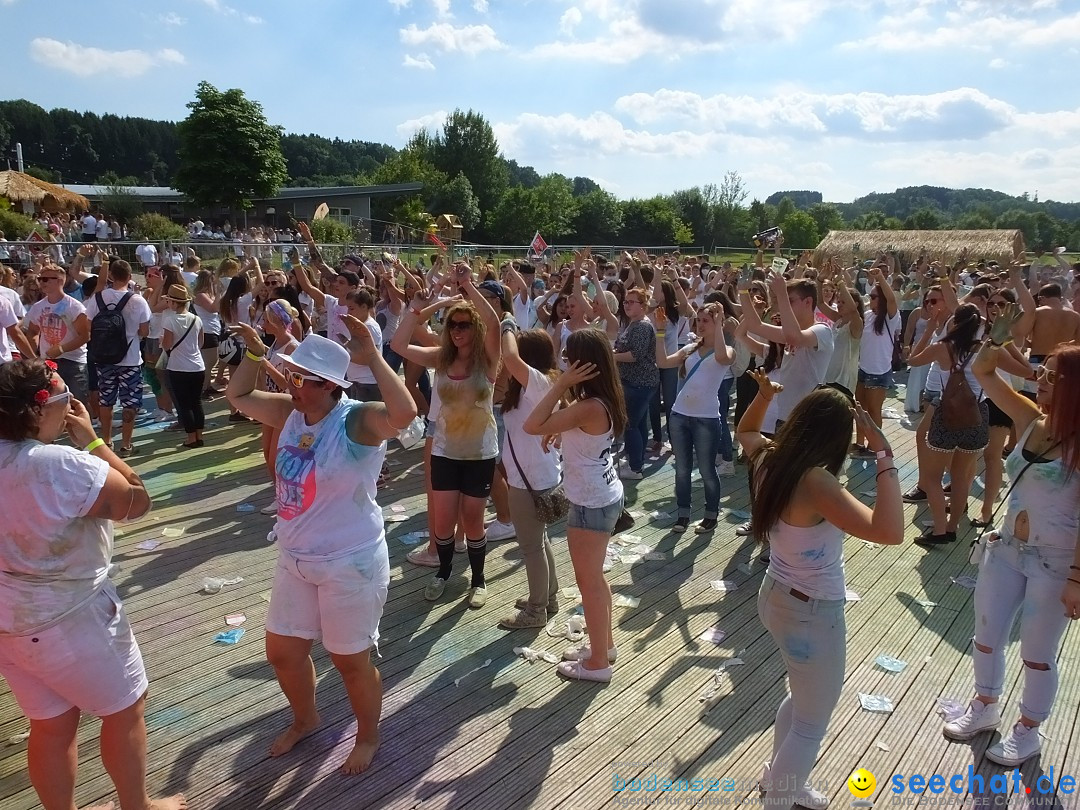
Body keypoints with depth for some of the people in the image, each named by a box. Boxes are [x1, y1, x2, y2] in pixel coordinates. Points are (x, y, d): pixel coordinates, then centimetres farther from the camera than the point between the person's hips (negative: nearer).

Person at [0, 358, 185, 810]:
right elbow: (135, 502, -16)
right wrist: (91, 440, -11)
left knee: (51, 724, 22)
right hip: (68, 618, -7)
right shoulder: (65, 466, -29)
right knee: (125, 709, 15)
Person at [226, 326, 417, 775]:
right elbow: (238, 395, 13)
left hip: (350, 563, -7)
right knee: (282, 652, 21)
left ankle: (368, 736, 39)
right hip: (294, 559, 8)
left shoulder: (357, 421, -23)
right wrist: (254, 353, -1)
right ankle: (305, 719, 50)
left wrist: (373, 358, -40)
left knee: (350, 660, 11)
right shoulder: (290, 413, -1)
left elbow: (404, 412, -44)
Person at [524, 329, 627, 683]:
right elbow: (555, 425, 11)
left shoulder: (589, 408, -28)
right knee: (594, 577, 23)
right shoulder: (602, 400, 1)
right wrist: (564, 388, 0)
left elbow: (531, 426, -25)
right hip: (603, 497, 10)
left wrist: (560, 385, -23)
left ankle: (597, 663, 21)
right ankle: (604, 645, 39)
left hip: (591, 504, -10)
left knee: (588, 581, 6)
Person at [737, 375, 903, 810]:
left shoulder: (770, 459, -6)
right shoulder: (815, 483, -31)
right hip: (812, 613, -9)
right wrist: (885, 457, -34)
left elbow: (744, 431, 18)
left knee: (803, 698, 32)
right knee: (812, 723, 15)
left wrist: (763, 395, 5)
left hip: (777, 596, 10)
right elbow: (889, 532, -40)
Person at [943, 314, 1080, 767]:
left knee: (1037, 655, 12)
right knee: (986, 637, 18)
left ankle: (1027, 732, 33)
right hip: (1006, 549, 6)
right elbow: (983, 372, 3)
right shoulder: (1031, 420, -2)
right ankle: (985, 707, 42)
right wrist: (999, 337, -12)